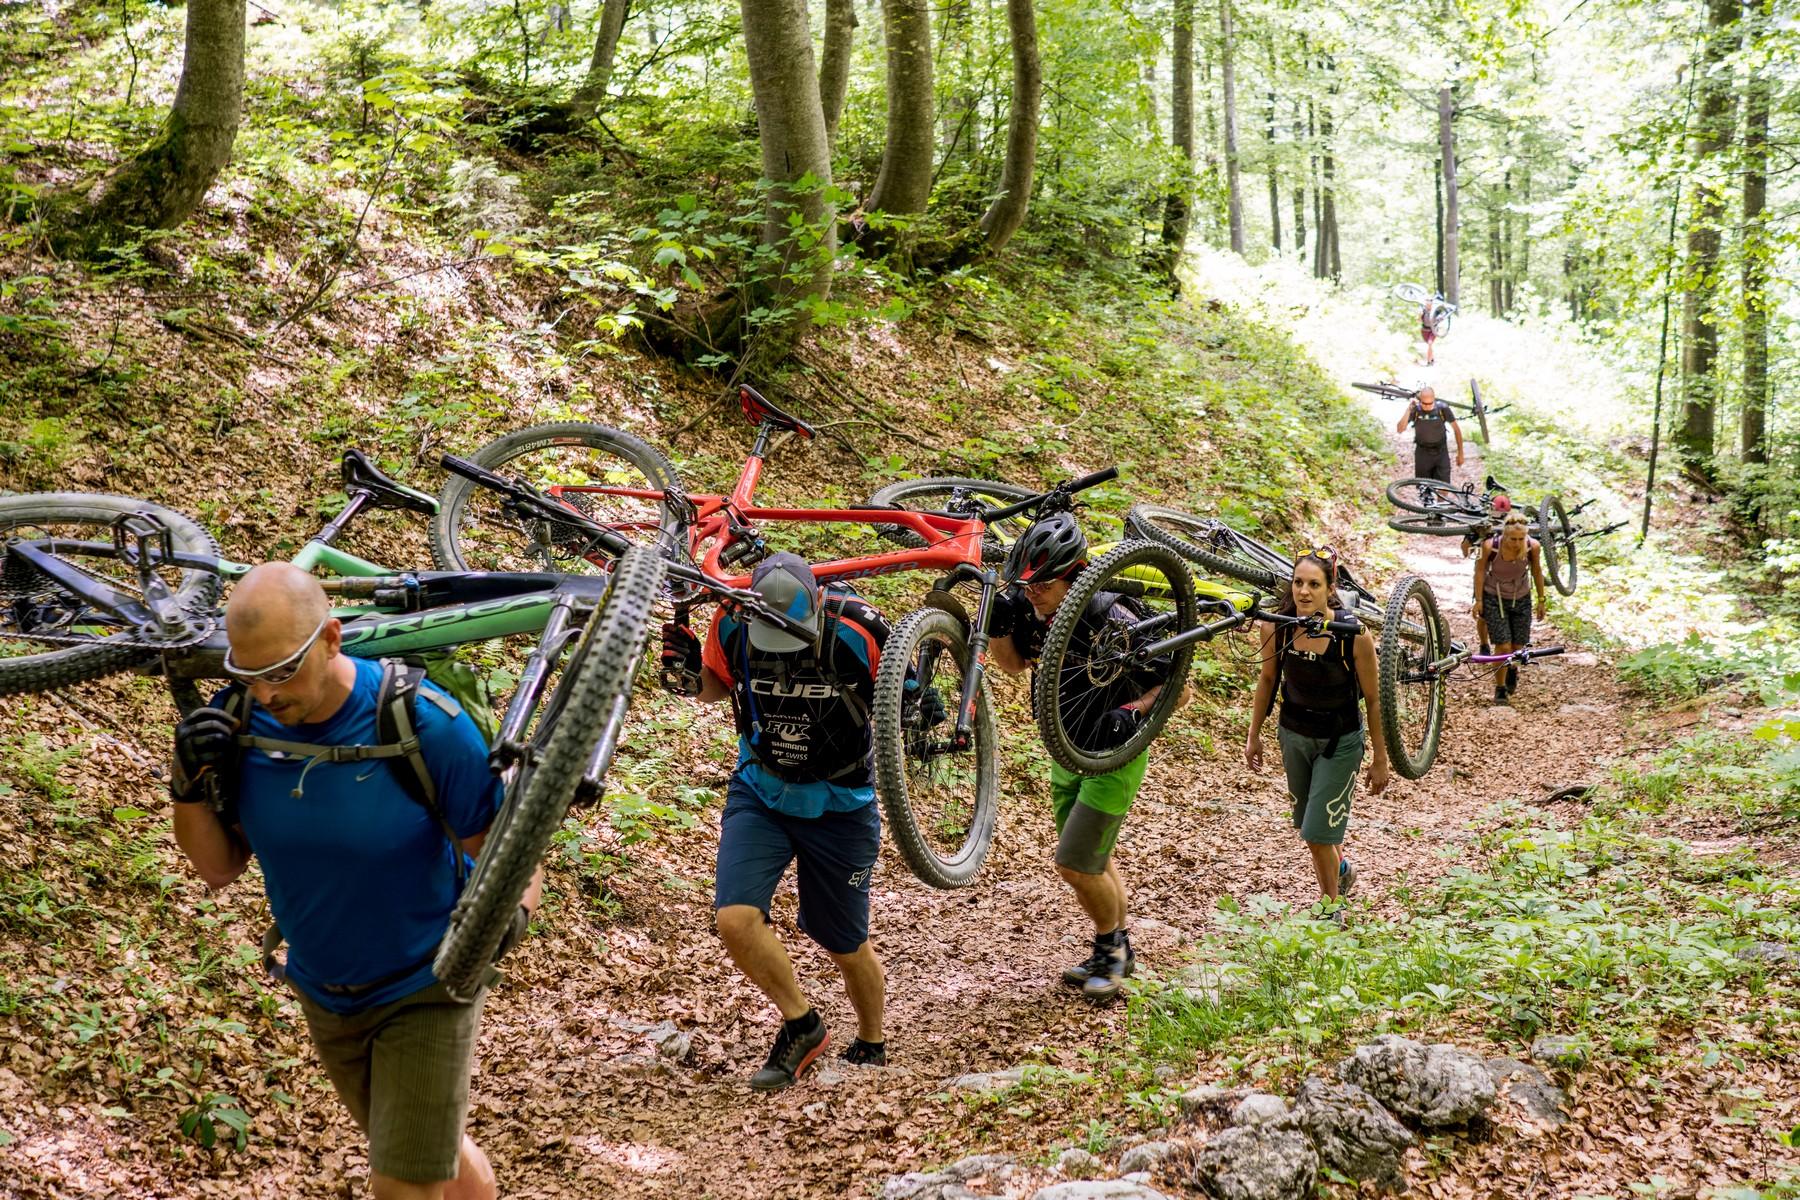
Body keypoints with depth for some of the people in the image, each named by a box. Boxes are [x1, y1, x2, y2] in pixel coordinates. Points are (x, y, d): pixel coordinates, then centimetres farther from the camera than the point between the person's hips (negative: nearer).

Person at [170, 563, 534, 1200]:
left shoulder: (425, 724, -27)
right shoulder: (236, 719, -15)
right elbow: (219, 867, -5)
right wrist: (191, 785, -23)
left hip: (424, 990, -5)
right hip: (323, 995, 5)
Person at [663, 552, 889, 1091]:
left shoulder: (856, 633, -24)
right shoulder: (733, 625, -17)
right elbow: (715, 688, 4)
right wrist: (692, 668, -18)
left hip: (838, 805, -2)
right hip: (759, 792, 2)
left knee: (844, 944, 10)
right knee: (735, 919, -18)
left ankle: (871, 1044, 39)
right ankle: (801, 1026, 5)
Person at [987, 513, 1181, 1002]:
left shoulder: (1111, 620, -28)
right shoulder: (1033, 611, -10)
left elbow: (1174, 683, -20)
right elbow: (1013, 664, 10)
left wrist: (1133, 712, -36)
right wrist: (998, 626, -10)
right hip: (1067, 752, 7)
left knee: (1075, 865, -10)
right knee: (1096, 860, 19)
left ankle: (1109, 947, 15)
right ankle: (1118, 950, 37)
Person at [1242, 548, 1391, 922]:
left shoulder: (1354, 635, -25)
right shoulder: (1276, 628, -15)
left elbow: (1373, 700, -13)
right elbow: (1268, 680, 3)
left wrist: (1380, 759, -8)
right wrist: (1254, 735, 10)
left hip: (1340, 741, -4)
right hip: (1294, 735, 4)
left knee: (1318, 832, -4)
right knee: (1308, 823, 21)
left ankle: (1331, 911, 20)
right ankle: (1341, 867, 53)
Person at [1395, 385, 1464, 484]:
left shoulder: (1443, 409, -12)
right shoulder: (1415, 410, -12)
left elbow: (1456, 429, 0)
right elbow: (1400, 429, -21)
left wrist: (1460, 453, 2)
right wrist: (1408, 410, -29)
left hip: (1441, 453, -1)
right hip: (1422, 454, 1)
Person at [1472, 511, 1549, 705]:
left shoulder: (1532, 546, -21)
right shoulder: (1490, 546, -27)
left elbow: (1537, 571, -3)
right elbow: (1480, 571, -11)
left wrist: (1542, 599, 6)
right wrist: (1478, 600, -7)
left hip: (1521, 599, 2)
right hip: (1494, 598, -2)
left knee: (1518, 646, 8)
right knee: (1503, 646, -11)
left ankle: (1512, 668, 44)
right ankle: (1500, 689, 10)